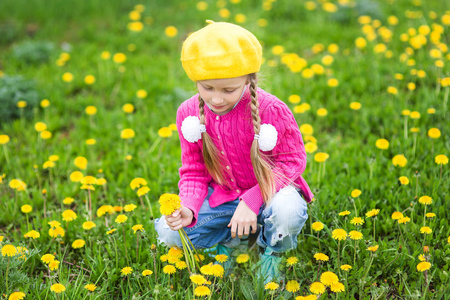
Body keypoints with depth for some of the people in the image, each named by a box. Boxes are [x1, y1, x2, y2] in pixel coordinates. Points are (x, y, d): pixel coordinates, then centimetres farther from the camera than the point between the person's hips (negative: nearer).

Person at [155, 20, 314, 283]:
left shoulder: (271, 110, -22)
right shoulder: (189, 113, -10)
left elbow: (292, 161, -14)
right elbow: (193, 171, 0)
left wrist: (252, 201, -26)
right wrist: (188, 208, -22)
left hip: (270, 190, -3)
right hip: (221, 197, 3)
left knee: (287, 212, -39)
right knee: (167, 232, -16)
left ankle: (271, 254, -1)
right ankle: (231, 244, 9)